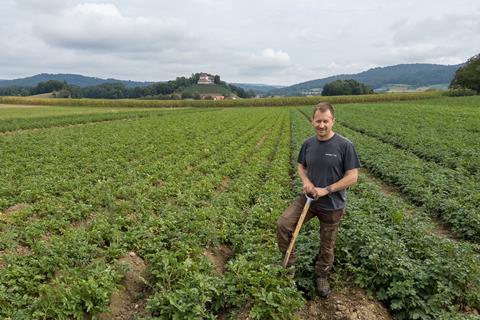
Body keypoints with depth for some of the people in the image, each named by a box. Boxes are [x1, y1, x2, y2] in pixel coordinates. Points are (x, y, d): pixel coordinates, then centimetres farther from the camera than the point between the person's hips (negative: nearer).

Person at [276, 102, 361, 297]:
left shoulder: (345, 145, -16)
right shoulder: (308, 144, -2)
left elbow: (352, 177, -14)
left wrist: (326, 190, -20)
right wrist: (306, 181, -10)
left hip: (332, 205, -3)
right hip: (308, 199, 3)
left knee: (327, 245, 14)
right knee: (282, 224, -15)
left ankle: (322, 276, 40)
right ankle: (289, 263, 8)